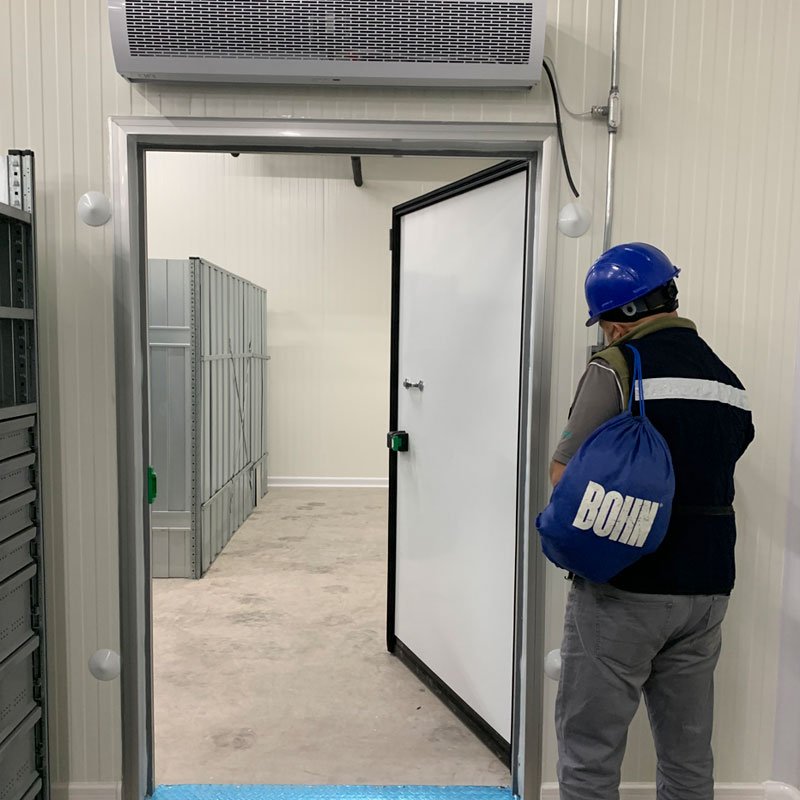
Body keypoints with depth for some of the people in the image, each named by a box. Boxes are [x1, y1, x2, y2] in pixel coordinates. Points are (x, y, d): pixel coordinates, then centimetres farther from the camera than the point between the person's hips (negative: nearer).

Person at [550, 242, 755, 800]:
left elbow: (564, 473, -13)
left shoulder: (618, 367, -11)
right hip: (706, 587, 7)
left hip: (624, 587, -6)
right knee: (689, 751, 18)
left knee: (591, 749, 7)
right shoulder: (730, 383, 9)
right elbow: (710, 469, 13)